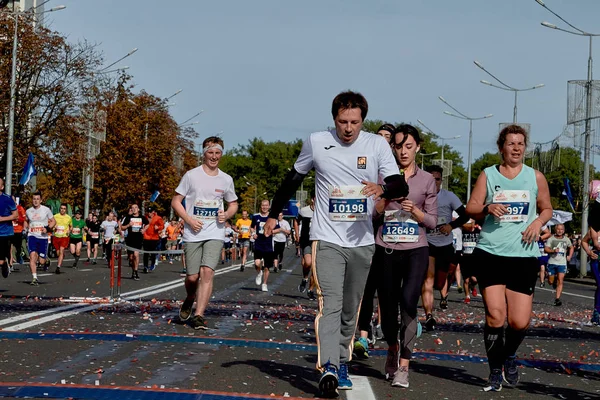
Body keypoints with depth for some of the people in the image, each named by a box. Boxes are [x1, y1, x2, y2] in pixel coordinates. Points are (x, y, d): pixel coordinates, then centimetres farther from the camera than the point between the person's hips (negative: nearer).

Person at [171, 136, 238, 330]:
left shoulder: (226, 180, 9)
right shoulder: (191, 175, 0)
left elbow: (233, 204, 22)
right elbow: (175, 201, 3)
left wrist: (227, 214, -1)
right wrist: (189, 220, -11)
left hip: (215, 234, 1)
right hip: (193, 234, -1)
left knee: (207, 272, -16)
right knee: (192, 276, 1)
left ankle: (199, 315, -14)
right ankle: (190, 299, 35)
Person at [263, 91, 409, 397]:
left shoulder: (377, 144, -2)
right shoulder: (316, 142, -1)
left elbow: (400, 186, -8)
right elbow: (293, 179, 12)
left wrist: (382, 189, -30)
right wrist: (274, 214, 14)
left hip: (362, 241, 2)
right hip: (327, 239, -2)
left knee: (350, 309, 12)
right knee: (330, 304, -17)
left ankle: (342, 363, 26)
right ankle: (328, 368, -25)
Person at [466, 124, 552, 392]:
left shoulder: (535, 177, 9)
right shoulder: (488, 175, 7)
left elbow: (546, 209, 18)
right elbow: (471, 209, 6)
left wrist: (538, 223, -3)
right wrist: (488, 208, -15)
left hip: (523, 256, 1)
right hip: (490, 253, -1)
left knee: (520, 322, -5)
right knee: (495, 315, -8)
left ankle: (509, 355, 28)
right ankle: (495, 372, 10)